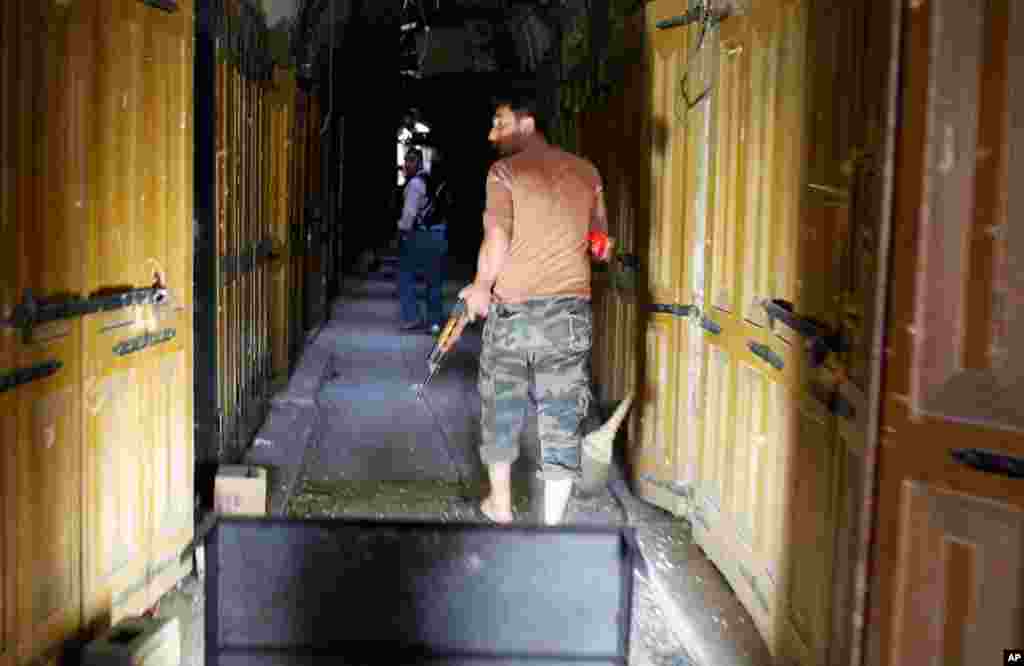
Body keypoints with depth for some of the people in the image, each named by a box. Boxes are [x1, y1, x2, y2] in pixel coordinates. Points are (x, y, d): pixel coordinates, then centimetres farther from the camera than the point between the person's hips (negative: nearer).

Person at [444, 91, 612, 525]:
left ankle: (500, 505, 31)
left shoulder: (505, 171, -6)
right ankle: (552, 524, 9)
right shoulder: (586, 172, 8)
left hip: (513, 308, -3)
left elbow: (496, 241, -15)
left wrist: (481, 287, 1)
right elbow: (601, 244, 14)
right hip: (571, 309, 3)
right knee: (562, 416, 6)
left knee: (501, 406, 17)